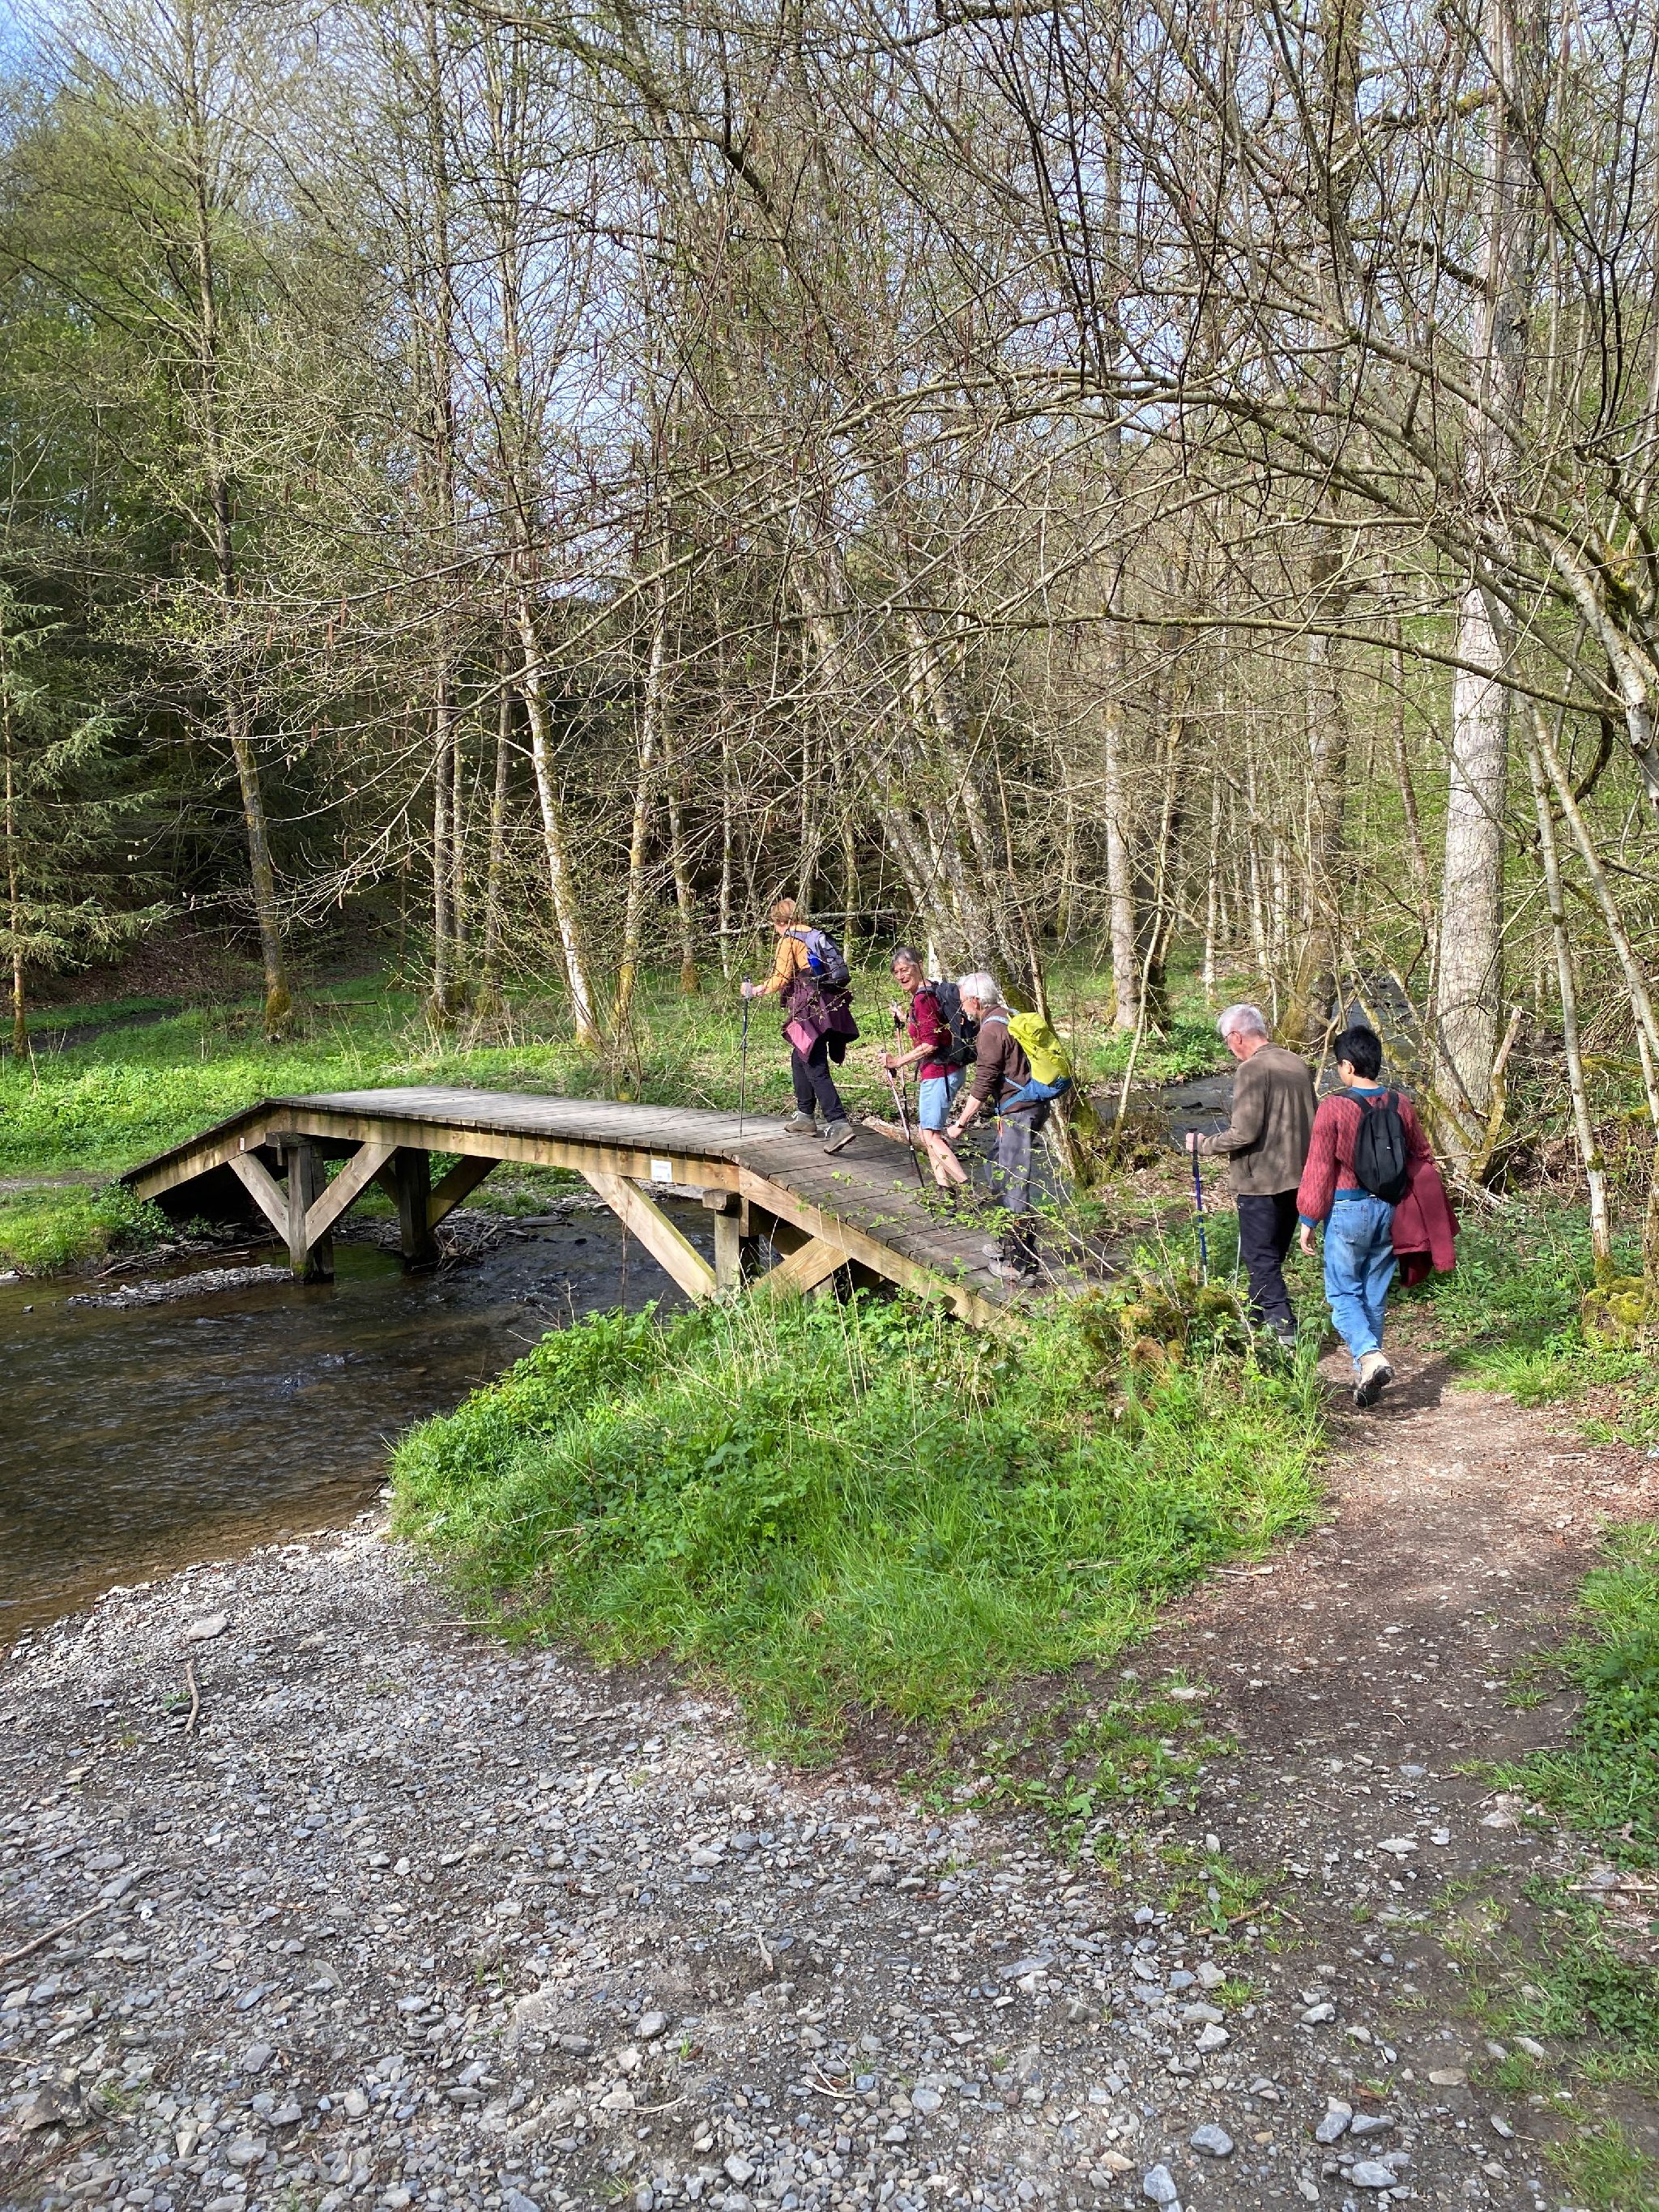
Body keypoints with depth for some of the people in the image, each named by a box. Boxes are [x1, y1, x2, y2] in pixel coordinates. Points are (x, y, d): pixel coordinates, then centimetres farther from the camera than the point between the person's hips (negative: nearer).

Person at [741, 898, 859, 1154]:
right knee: (800, 1059, 23)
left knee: (817, 1070, -12)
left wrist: (755, 991, 7)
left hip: (811, 1008, -8)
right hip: (830, 1005, 8)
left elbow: (780, 979, -9)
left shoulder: (789, 940, -2)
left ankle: (838, 1124, -24)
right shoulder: (816, 936, 20)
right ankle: (805, 1116, 30)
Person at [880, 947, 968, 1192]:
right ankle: (944, 1186, 19)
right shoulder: (928, 993, 13)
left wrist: (898, 1061, -17)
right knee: (928, 1134, 15)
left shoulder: (922, 998, -17)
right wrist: (905, 1018, 19)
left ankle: (968, 1189, -12)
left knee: (931, 1136, -8)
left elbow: (930, 1044, -22)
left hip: (939, 1074, -10)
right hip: (938, 1073, 10)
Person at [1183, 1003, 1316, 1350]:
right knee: (1272, 1253, 19)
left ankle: (1284, 1329, -6)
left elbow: (1244, 1133, -22)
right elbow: (1310, 1122, 17)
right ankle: (1258, 1317, 32)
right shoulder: (1297, 1065, 8)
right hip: (1296, 1176, 8)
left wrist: (1203, 1145, -7)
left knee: (1260, 1256, -1)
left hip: (1261, 1180, -8)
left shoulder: (1252, 1070, -17)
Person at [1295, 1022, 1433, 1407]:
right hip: (1388, 1211, 5)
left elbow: (1318, 1168, -12)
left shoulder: (1334, 1107, -14)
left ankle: (1370, 1357, -18)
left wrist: (1308, 1221, -4)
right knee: (1374, 1296, 14)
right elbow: (1421, 1158, 10)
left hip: (1347, 1211, -5)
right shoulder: (1400, 1105, 2)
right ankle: (1367, 1375, 20)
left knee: (1343, 1293, 5)